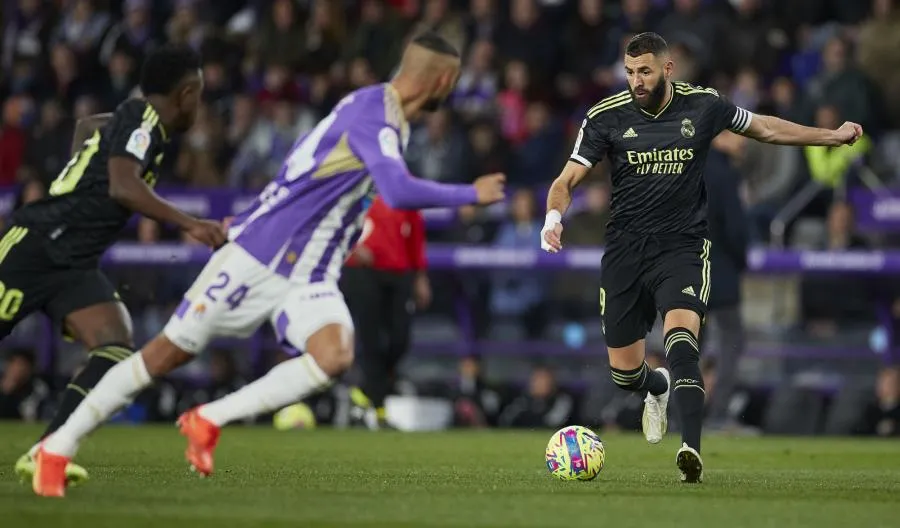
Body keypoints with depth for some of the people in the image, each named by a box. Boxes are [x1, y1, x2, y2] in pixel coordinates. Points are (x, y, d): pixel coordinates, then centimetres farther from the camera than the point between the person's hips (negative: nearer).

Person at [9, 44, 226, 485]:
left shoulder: (132, 120, 15)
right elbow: (123, 186, -28)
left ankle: (45, 454, -18)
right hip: (33, 247, -8)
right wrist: (190, 225, -30)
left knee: (117, 350, -13)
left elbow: (86, 127, 37)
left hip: (75, 266, 8)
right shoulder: (141, 119, -11)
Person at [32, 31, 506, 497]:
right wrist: (472, 194, -23)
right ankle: (59, 447, 14)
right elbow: (399, 192, -33)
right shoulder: (371, 111, -19)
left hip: (310, 279, 7)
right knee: (168, 353, 0)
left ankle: (209, 420, -9)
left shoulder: (390, 119, 10)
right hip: (257, 258, -7)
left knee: (335, 356, -22)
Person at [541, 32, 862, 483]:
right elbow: (568, 179, -4)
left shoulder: (703, 105, 0)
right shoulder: (606, 116, -3)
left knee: (681, 335, -28)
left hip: (682, 247, -1)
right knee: (623, 372, 6)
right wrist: (554, 217, -26)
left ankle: (691, 450, -36)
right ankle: (658, 386, 45)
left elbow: (764, 128, 17)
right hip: (625, 249, 2)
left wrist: (832, 137, 21)